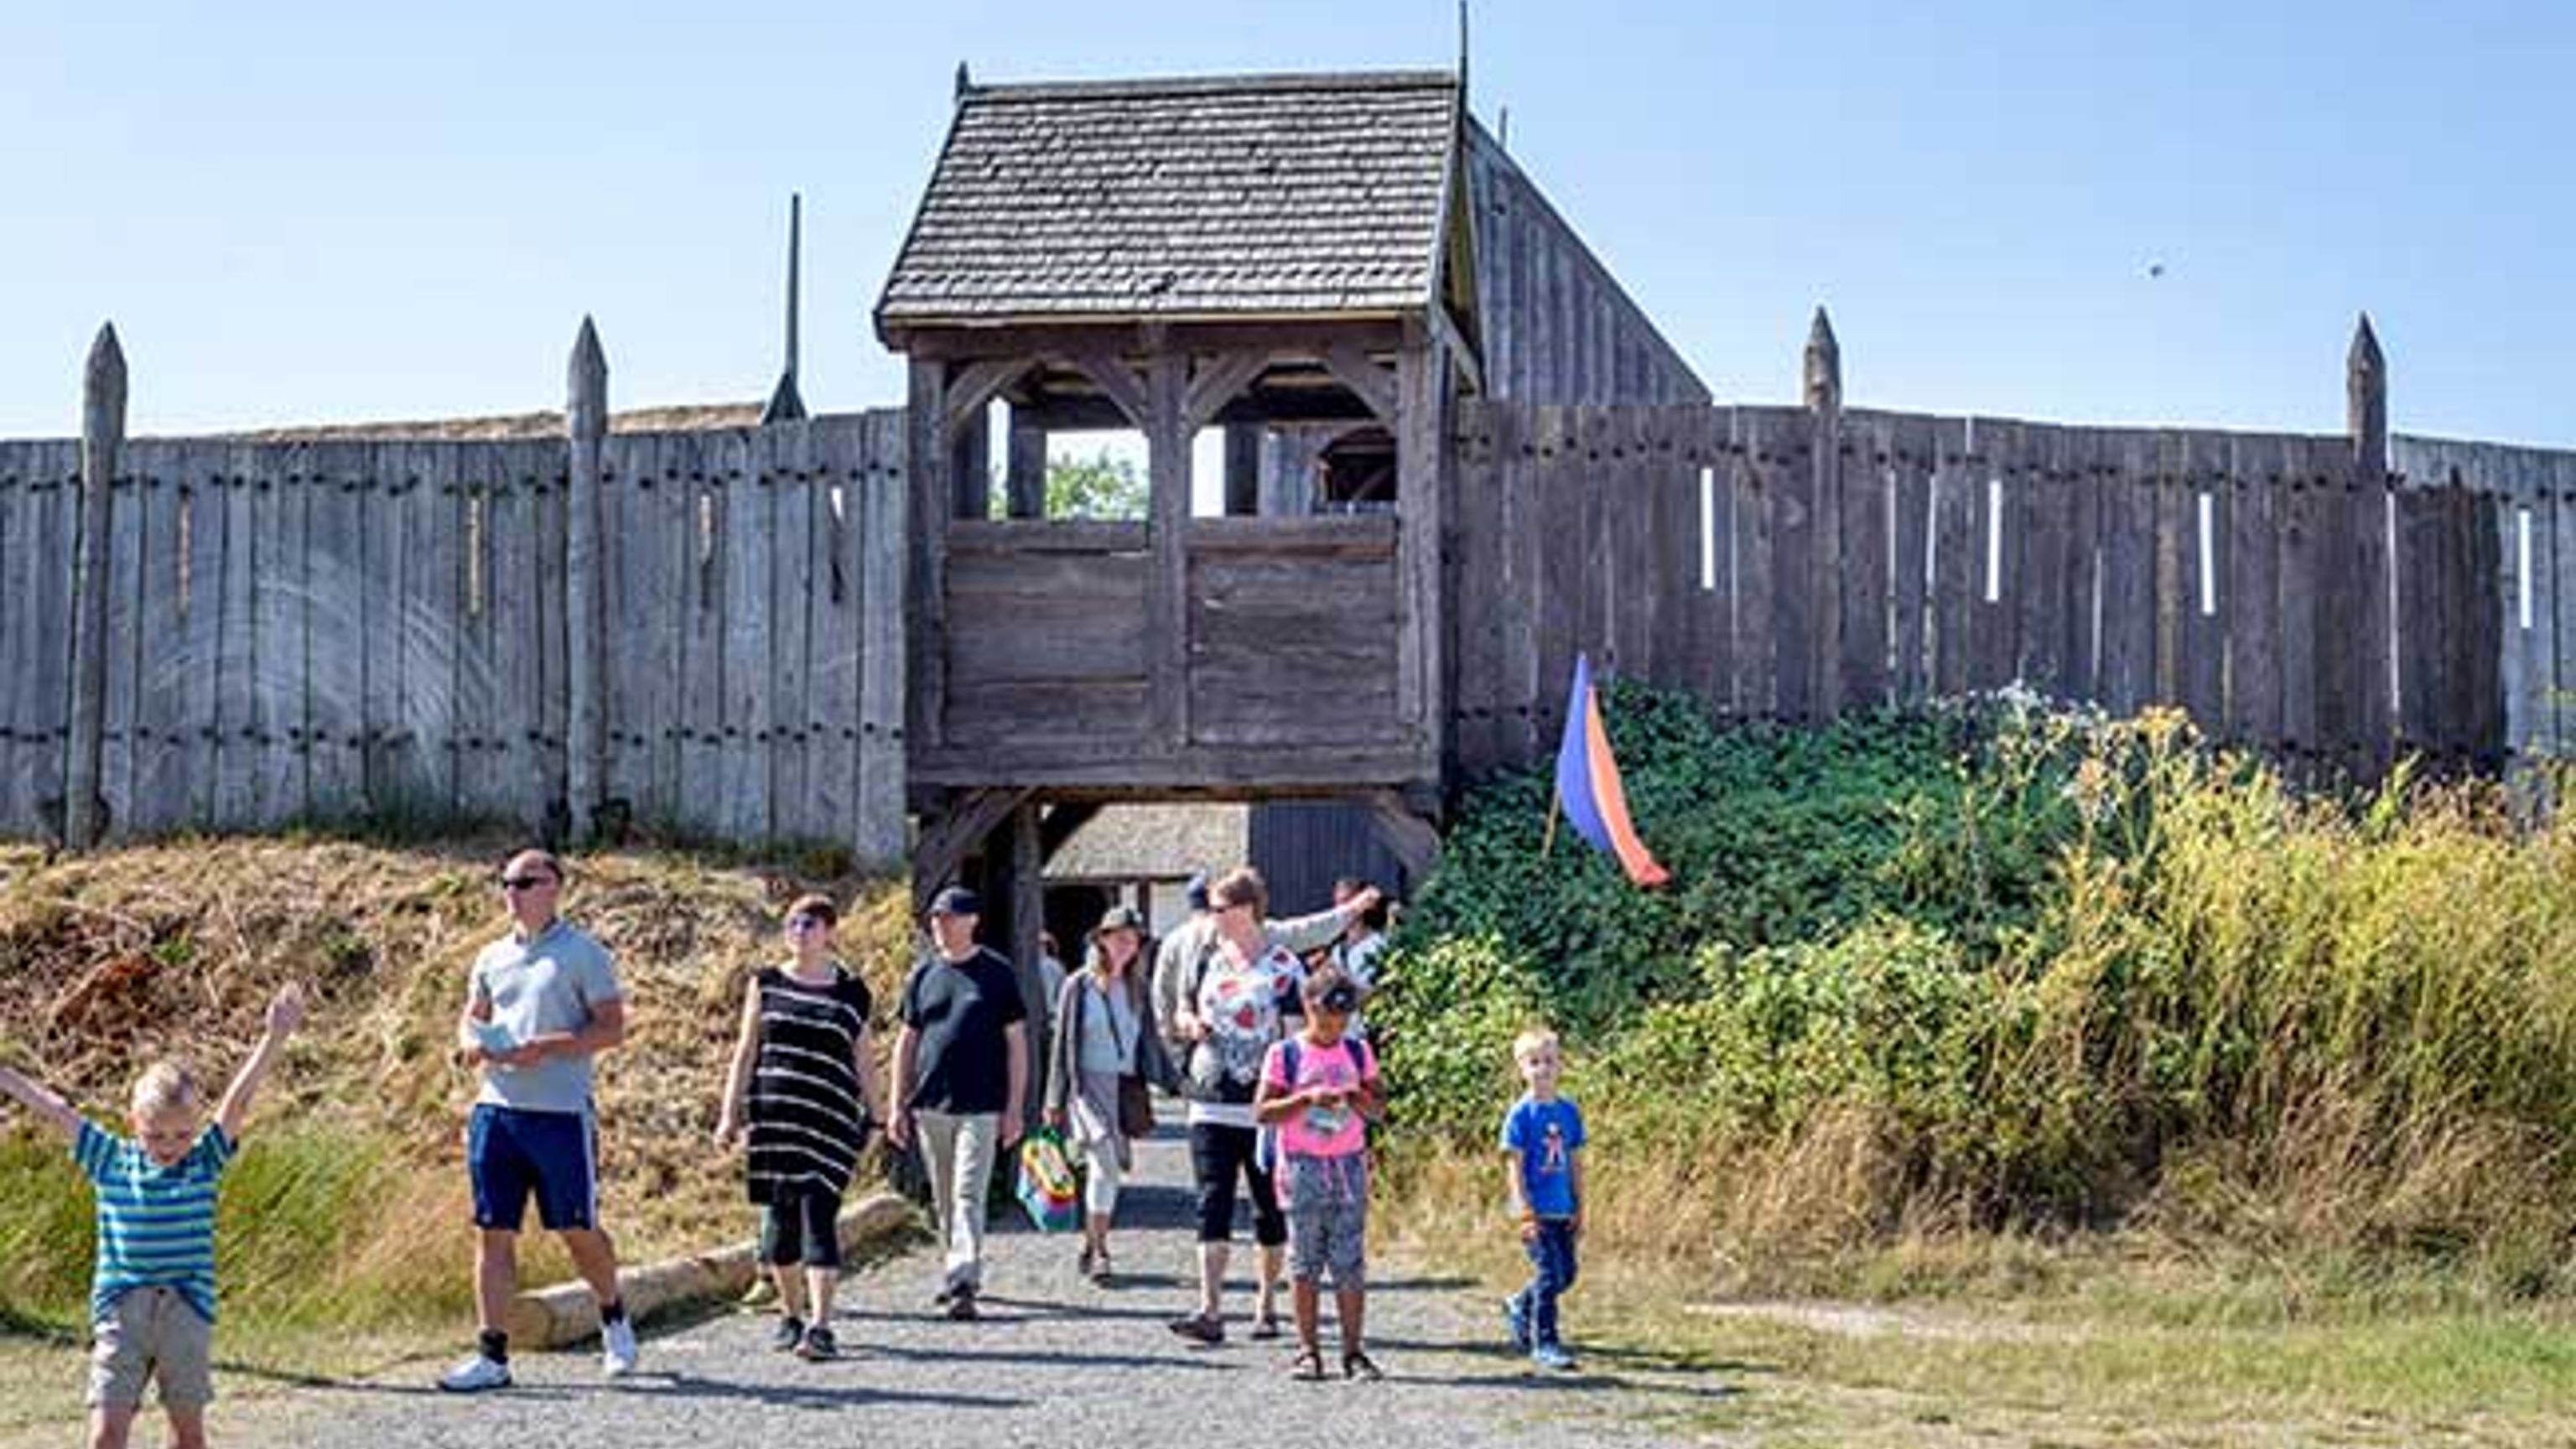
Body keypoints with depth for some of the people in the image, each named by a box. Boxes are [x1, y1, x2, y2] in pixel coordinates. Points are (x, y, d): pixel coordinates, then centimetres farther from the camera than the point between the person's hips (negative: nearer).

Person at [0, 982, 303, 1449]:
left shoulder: (205, 1162, 0)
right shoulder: (111, 1161, 1)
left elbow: (238, 1101, -10)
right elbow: (53, 1110, 2)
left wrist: (274, 1038, -19)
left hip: (189, 1313, 0)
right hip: (121, 1313, 0)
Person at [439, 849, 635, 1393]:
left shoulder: (583, 953, -2)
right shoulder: (493, 957, 15)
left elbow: (612, 1027, -6)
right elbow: (472, 1017, 25)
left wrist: (543, 1048, -17)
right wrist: (471, 1040, 0)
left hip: (561, 1113, -5)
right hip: (496, 1108, 5)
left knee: (578, 1231, 5)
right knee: (493, 1232, 2)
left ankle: (614, 1318, 30)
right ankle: (492, 1356, 5)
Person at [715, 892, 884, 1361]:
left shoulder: (851, 992, 6)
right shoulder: (766, 985, 9)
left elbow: (864, 1058, 12)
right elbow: (746, 1050, 10)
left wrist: (874, 1117, 10)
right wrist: (730, 1112, 4)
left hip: (831, 1117, -2)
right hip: (773, 1112, 2)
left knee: (819, 1215, -11)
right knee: (779, 1215, 9)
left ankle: (820, 1326, -13)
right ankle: (790, 1314, 26)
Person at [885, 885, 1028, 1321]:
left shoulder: (997, 974, 1)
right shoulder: (923, 974, 10)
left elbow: (1016, 1042, 2)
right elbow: (907, 1041, 14)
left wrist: (1015, 1108, -3)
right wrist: (897, 1106, 9)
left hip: (980, 1107, -4)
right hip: (930, 1106, 4)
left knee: (968, 1197, -10)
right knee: (944, 1201, 12)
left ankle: (965, 1282, -15)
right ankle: (958, 1271, 24)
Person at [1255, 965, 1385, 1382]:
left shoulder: (1358, 1052, 9)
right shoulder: (1285, 1054, -1)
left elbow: (1380, 1106, 10)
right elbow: (1263, 1112, -7)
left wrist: (1359, 1098, -12)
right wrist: (1308, 1099, -19)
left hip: (1349, 1164, 2)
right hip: (1302, 1165, -2)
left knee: (1350, 1264, 0)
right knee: (1305, 1261, 1)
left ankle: (1353, 1351, 3)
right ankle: (1307, 1351, 7)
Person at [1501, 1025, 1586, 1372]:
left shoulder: (1568, 1112, 7)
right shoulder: (1521, 1114, -8)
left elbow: (1575, 1163, 12)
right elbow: (1515, 1166, -10)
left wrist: (1579, 1209, 10)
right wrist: (1525, 1212, -14)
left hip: (1563, 1210, 6)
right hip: (1536, 1210, -6)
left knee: (1566, 1274, 10)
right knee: (1549, 1275, -8)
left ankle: (1520, 1308, 34)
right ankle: (1544, 1343, 1)